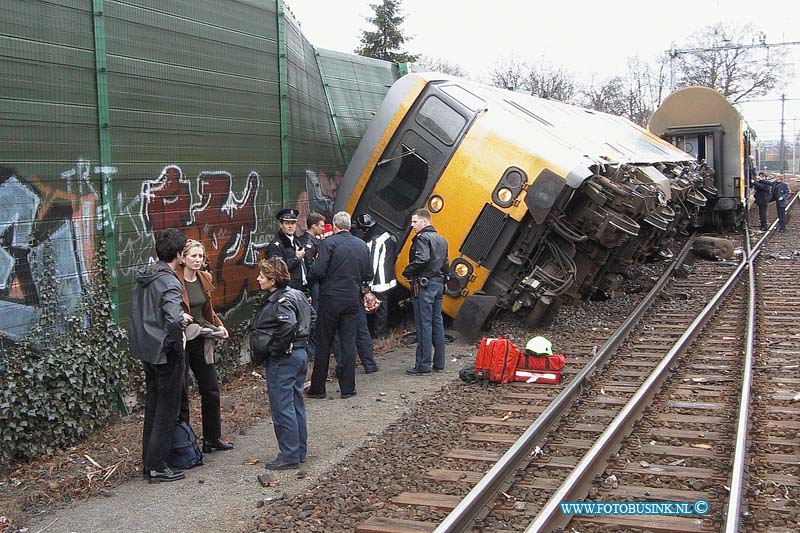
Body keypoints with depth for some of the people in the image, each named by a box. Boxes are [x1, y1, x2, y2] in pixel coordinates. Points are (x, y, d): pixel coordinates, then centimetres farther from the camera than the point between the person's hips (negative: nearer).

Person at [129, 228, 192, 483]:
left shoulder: (142, 278, 6)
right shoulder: (169, 282, -20)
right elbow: (173, 320, -35)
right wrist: (181, 330, -14)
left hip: (147, 351, 8)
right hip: (166, 352, -8)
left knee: (152, 407, 18)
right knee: (167, 411, 3)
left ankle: (148, 462, 26)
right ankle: (157, 468, 8)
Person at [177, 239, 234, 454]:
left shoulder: (204, 279, 7)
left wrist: (218, 325, 5)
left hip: (201, 340, 7)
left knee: (211, 389, 13)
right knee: (181, 394, 2)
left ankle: (212, 438, 27)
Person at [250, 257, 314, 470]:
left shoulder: (281, 301, -19)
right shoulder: (296, 294, 9)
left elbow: (288, 327, -34)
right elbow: (311, 315, 21)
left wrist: (274, 349, -21)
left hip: (282, 360, -10)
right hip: (300, 353, 10)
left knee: (282, 408, -2)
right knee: (296, 405, 16)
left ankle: (289, 456, 5)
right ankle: (300, 450, 25)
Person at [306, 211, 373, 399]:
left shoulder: (329, 243, -10)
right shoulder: (362, 245, 4)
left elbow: (318, 271, -16)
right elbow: (369, 275, 8)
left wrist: (312, 277, 5)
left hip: (330, 298, -3)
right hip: (353, 299, 3)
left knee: (324, 344, 5)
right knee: (349, 343, 8)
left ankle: (318, 388, 11)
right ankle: (347, 388, 10)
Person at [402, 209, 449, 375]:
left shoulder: (422, 238, -11)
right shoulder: (441, 240, 18)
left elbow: (422, 260, -25)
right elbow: (445, 263, 17)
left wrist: (407, 272, -13)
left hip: (424, 285, -9)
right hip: (439, 284, 9)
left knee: (424, 324, -7)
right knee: (437, 322, 11)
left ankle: (423, 365, -5)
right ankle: (439, 363, 15)